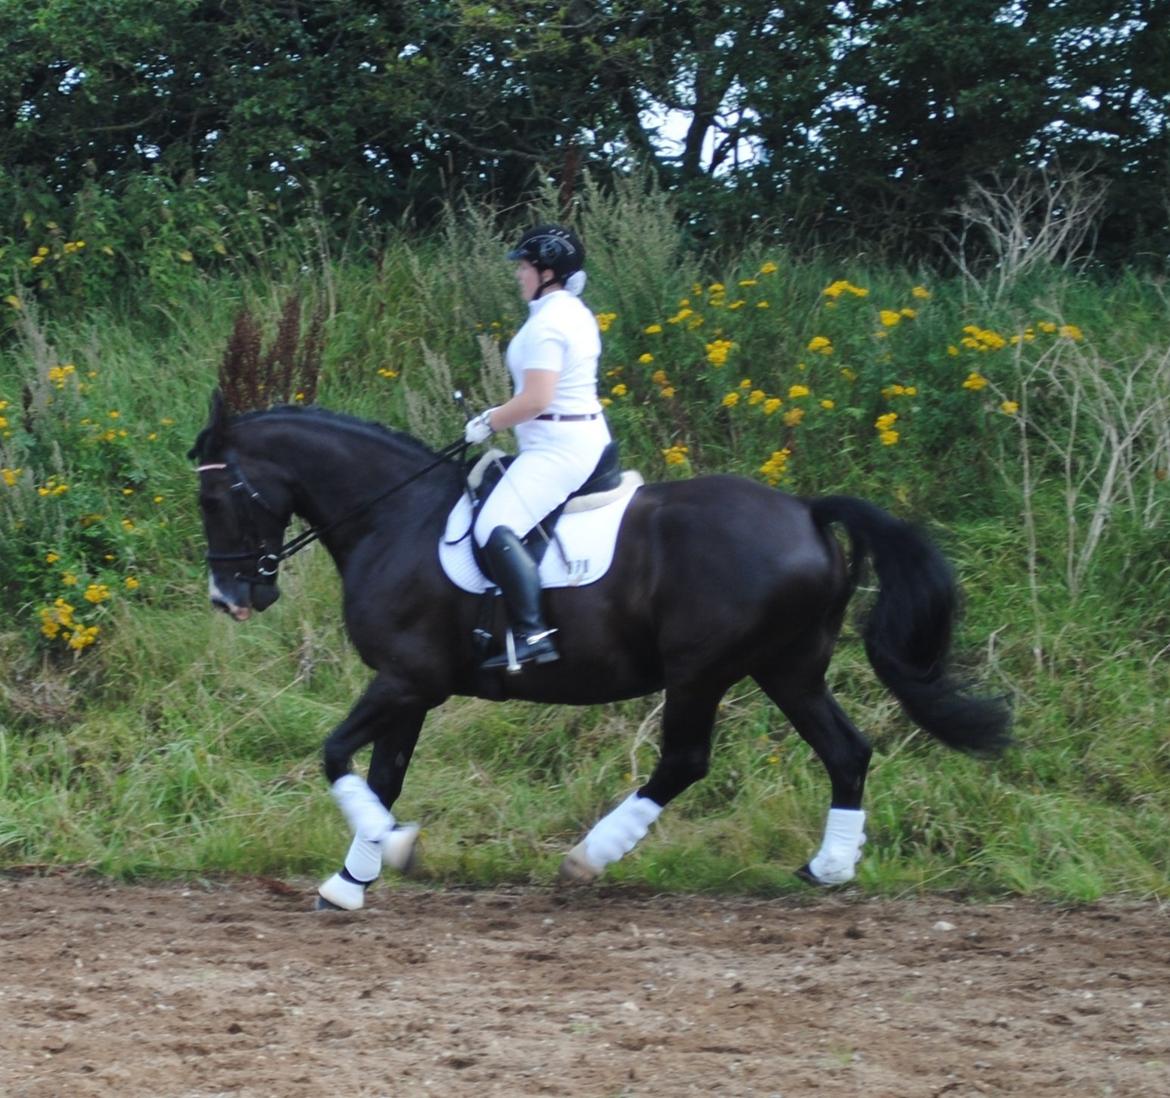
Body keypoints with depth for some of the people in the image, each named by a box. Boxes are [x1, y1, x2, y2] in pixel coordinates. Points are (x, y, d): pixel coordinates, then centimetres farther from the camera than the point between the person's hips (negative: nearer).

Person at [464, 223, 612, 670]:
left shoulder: (547, 323, -18)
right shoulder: (576, 313, 14)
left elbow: (535, 400, -23)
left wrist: (489, 423, -9)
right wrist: (502, 416, 18)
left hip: (556, 445, -11)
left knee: (496, 528, -23)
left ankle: (532, 634, -32)